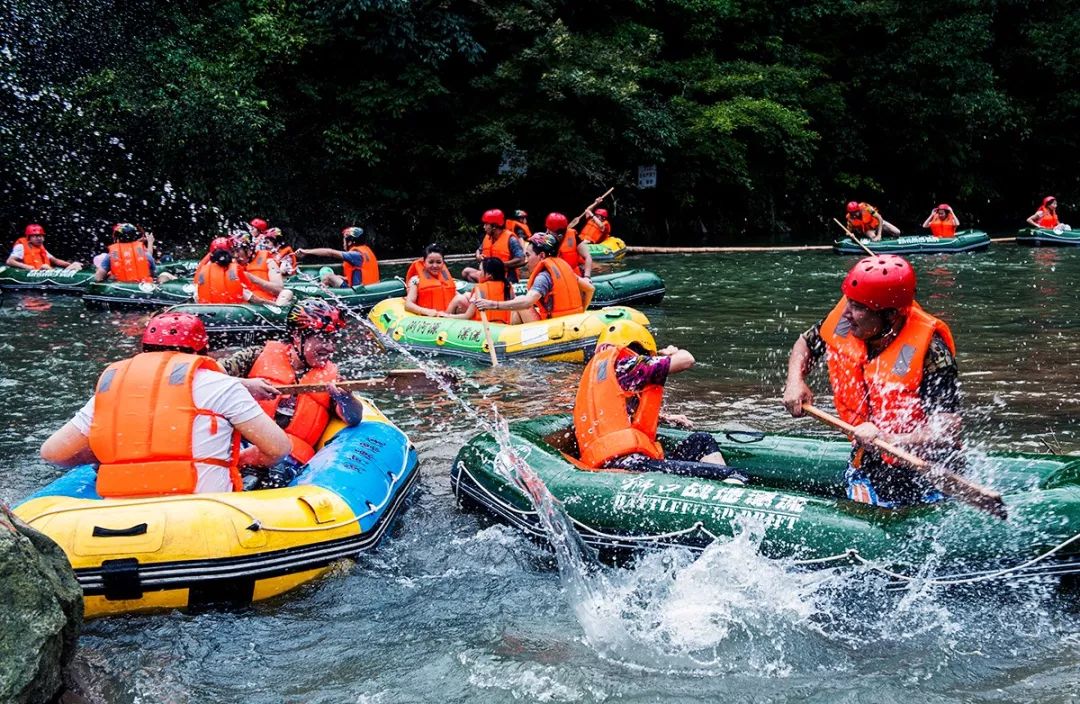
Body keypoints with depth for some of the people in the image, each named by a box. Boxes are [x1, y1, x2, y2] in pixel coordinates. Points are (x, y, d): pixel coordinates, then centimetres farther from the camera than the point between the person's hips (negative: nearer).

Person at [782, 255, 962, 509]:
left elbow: (948, 432, -29)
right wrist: (795, 382, -3)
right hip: (867, 468, 4)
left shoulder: (927, 348, -24)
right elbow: (805, 343, 16)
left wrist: (886, 440, -39)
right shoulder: (843, 321, -7)